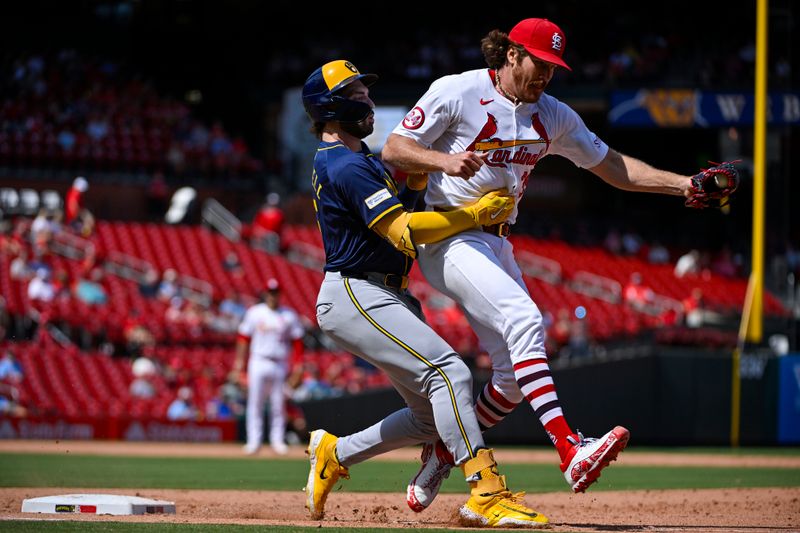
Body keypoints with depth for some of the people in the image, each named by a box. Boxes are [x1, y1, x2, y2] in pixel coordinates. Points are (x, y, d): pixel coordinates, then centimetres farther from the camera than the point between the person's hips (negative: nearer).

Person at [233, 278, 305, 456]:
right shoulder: (254, 313, 6)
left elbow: (297, 341, 6)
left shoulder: (289, 315, 5)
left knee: (279, 404, 0)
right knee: (255, 403, -3)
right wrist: (240, 360, -3)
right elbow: (243, 337, 6)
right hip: (258, 362, 0)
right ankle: (254, 441, -1)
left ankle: (277, 441, 7)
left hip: (280, 365, 0)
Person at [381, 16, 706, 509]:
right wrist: (445, 160, -26)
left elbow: (612, 166, 13)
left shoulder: (553, 116, 10)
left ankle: (441, 457, 19)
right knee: (524, 320, -28)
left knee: (515, 373, 0)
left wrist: (683, 184, 0)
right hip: (449, 238, -8)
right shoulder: (457, 92, -7)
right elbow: (394, 150, -7)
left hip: (498, 245, 8)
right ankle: (570, 450, -39)